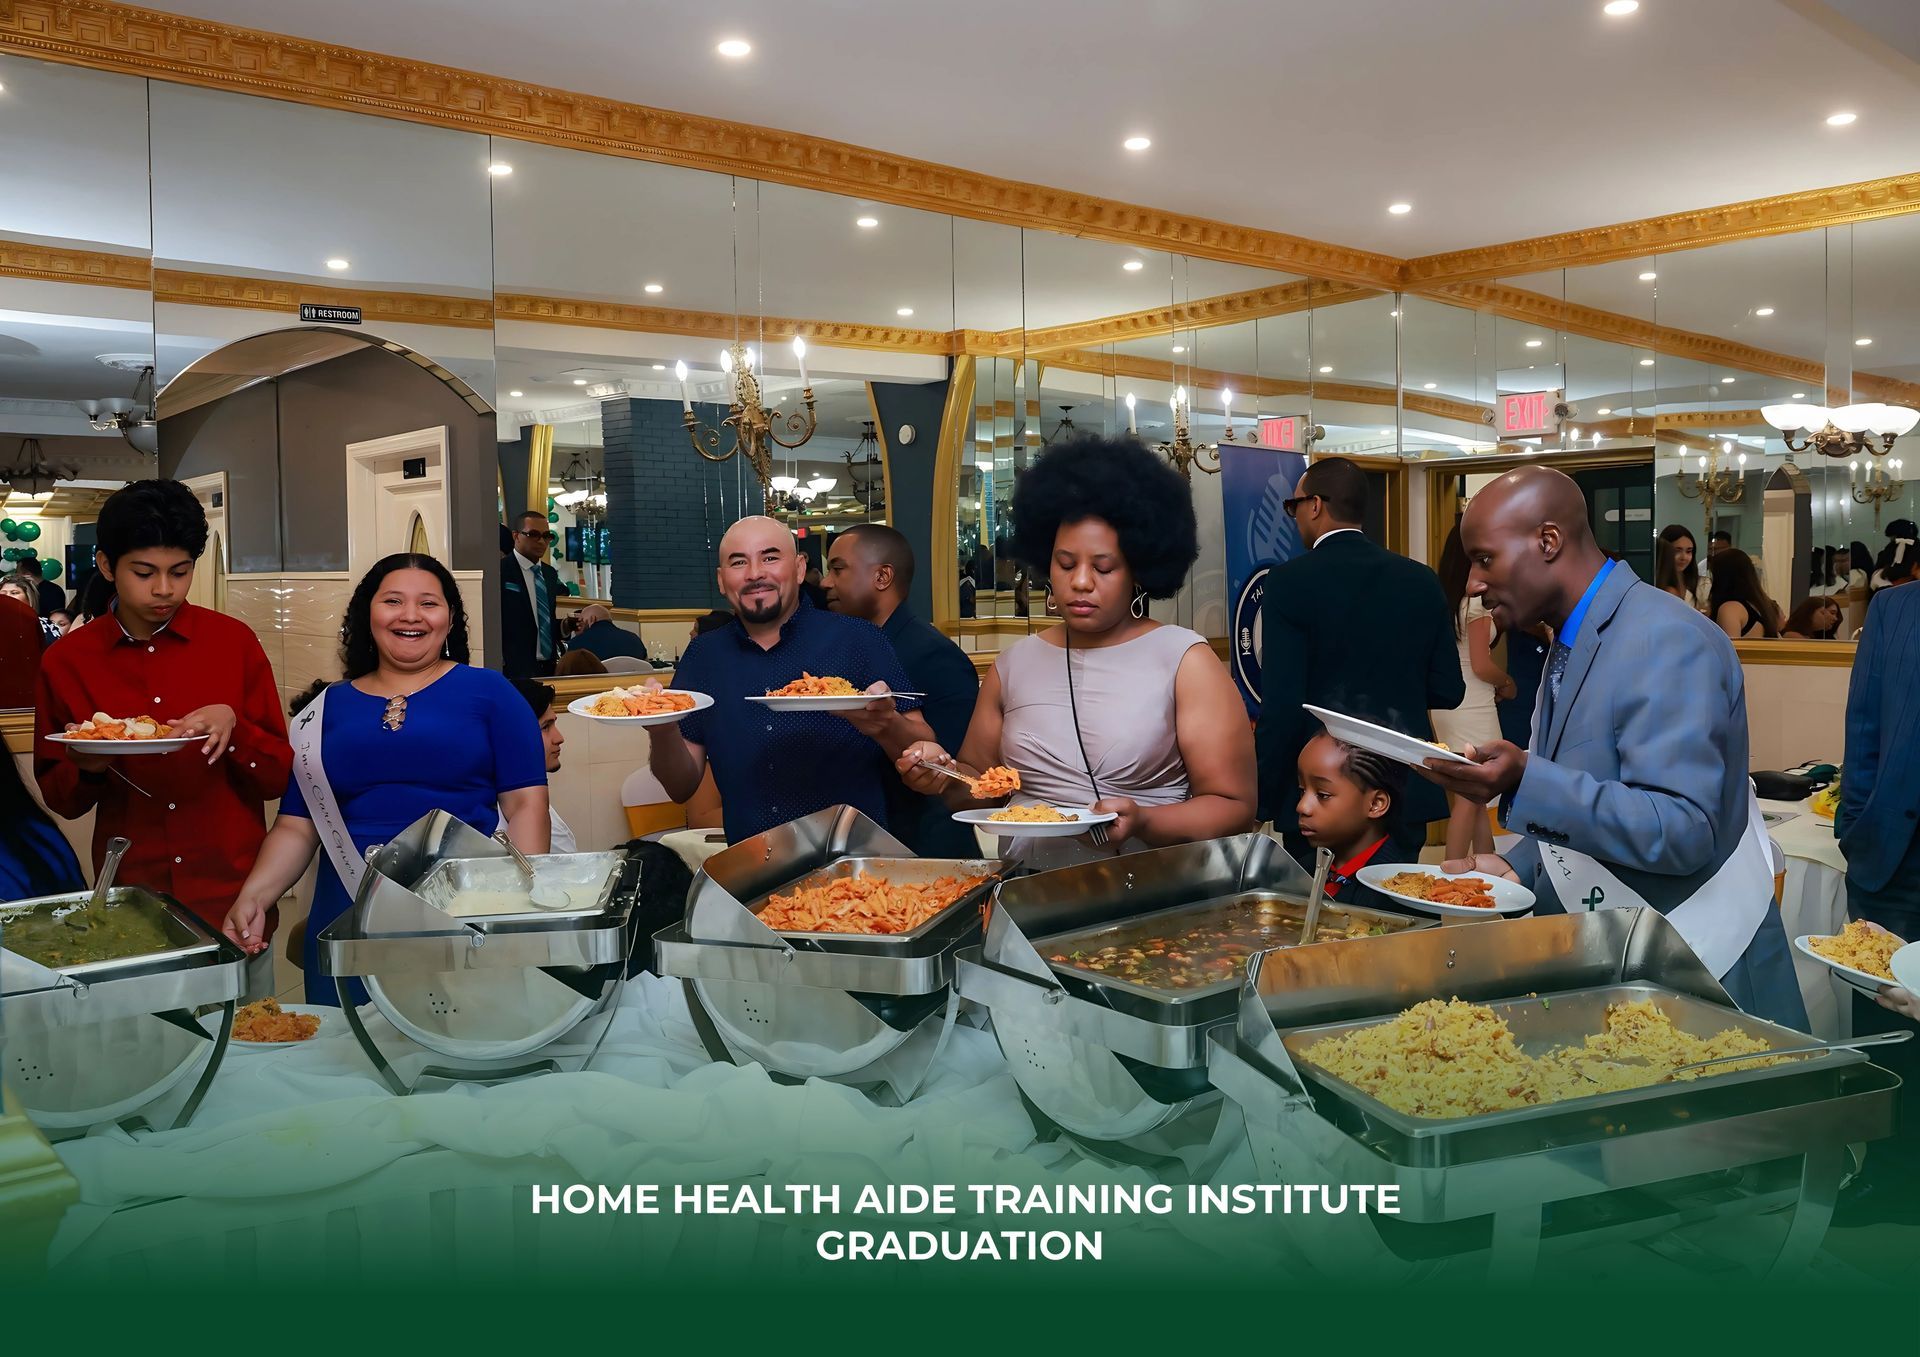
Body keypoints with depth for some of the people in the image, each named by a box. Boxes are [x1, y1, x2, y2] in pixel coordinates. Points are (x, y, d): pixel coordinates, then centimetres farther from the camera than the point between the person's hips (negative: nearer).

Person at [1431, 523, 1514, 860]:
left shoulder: (1442, 598, 8)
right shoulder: (1476, 599, -13)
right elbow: (1481, 665, -16)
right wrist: (1508, 683, 3)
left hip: (1445, 704, 8)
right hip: (1472, 709, -8)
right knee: (1468, 801, -2)